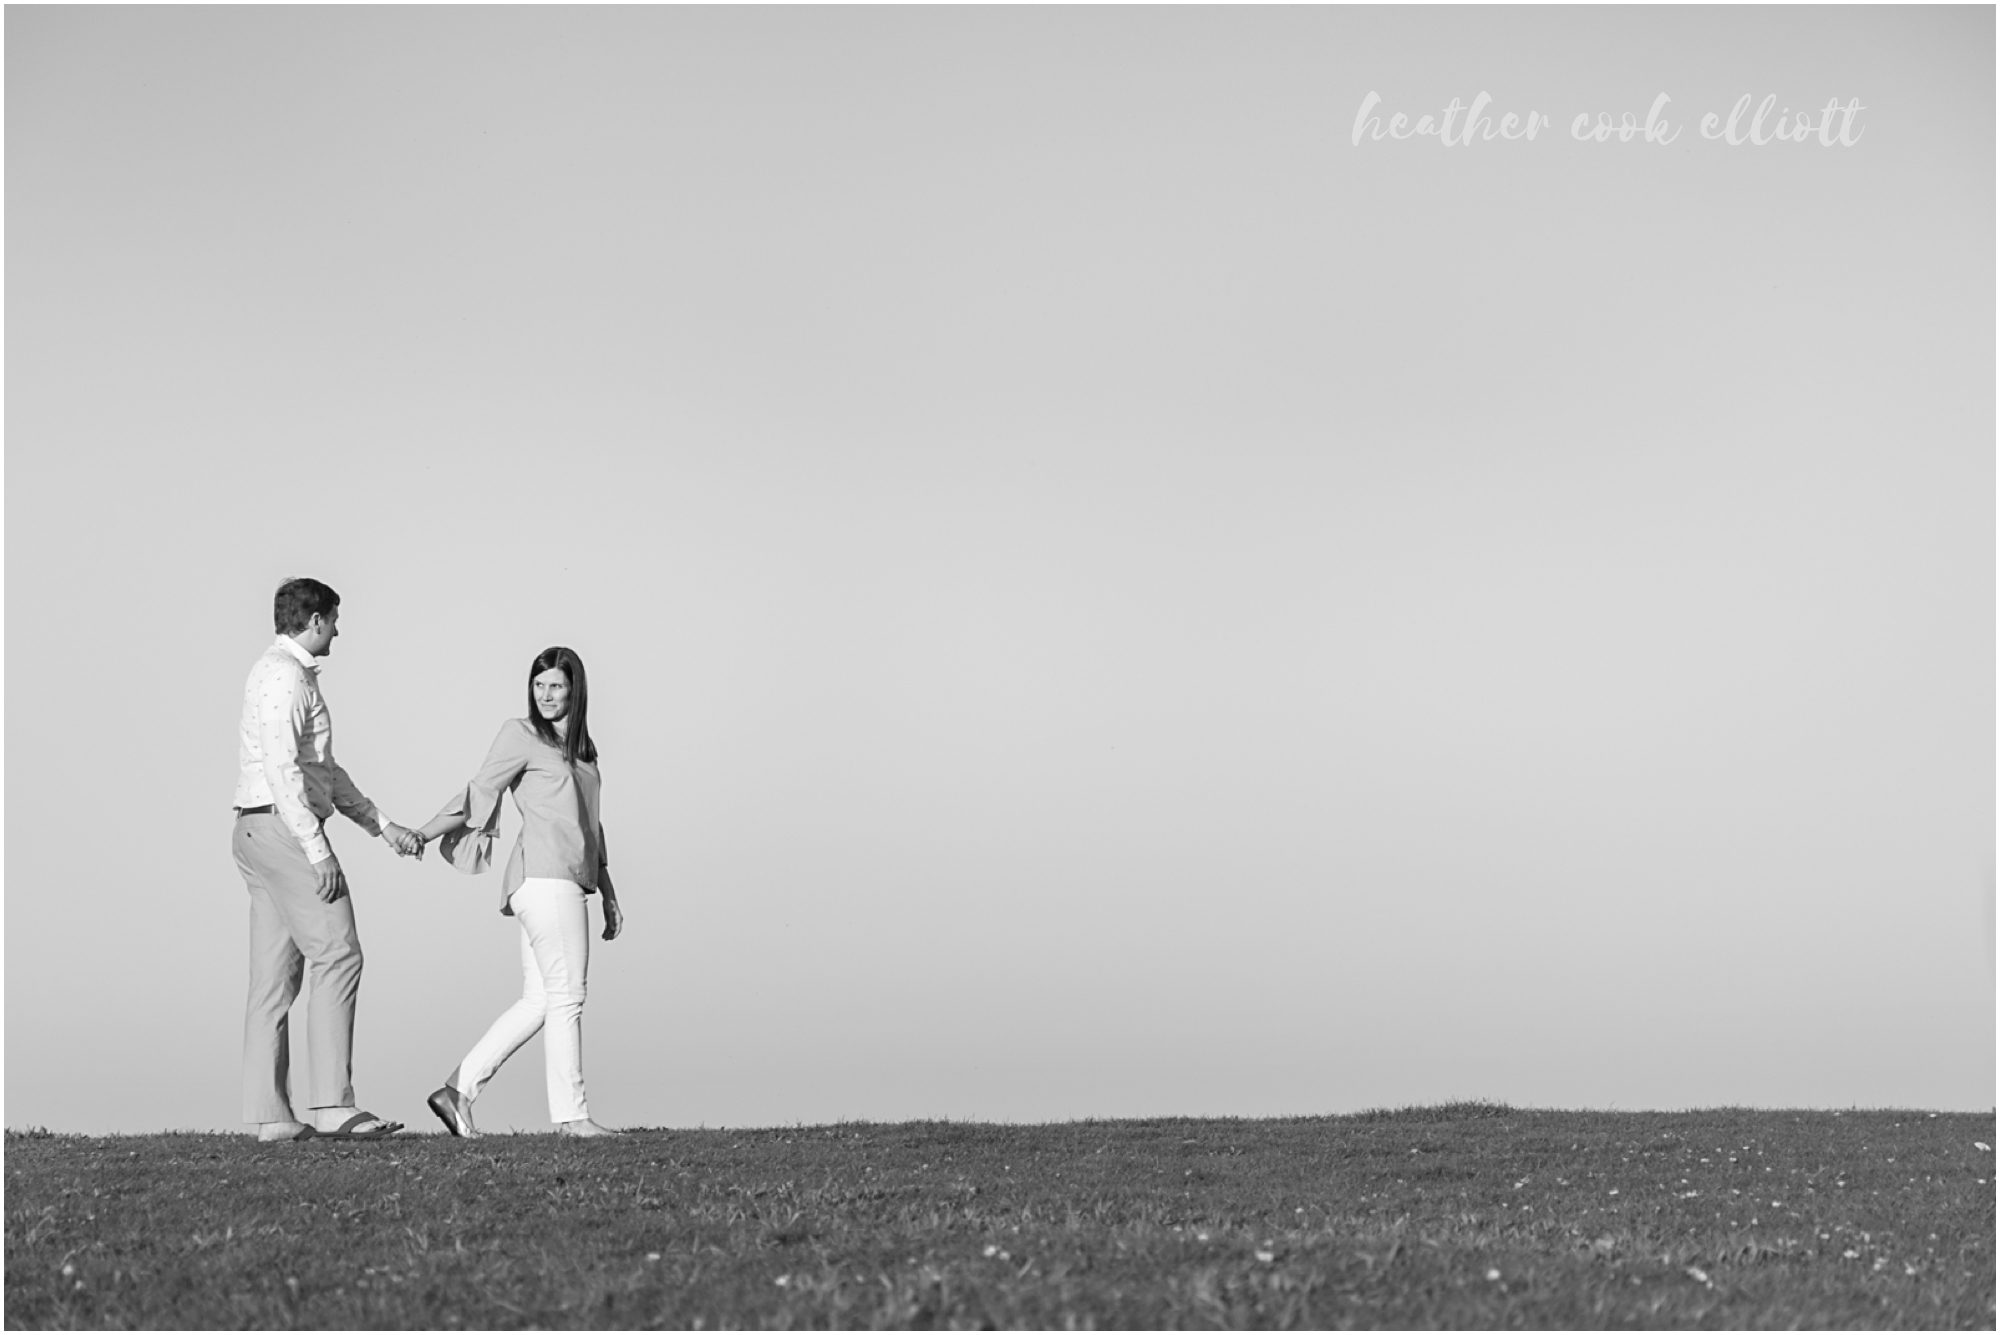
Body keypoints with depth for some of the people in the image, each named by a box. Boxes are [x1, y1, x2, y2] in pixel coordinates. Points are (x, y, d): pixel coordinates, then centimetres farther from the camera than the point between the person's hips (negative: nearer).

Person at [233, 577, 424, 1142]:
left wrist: (384, 826, 26)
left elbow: (325, 773, 27)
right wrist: (317, 850, -23)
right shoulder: (284, 675, -10)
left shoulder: (289, 675, 23)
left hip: (260, 837, 11)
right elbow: (282, 769, -20)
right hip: (283, 827, -11)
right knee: (337, 957, -12)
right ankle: (331, 1104, -17)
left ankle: (270, 1115, 4)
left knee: (276, 976, 6)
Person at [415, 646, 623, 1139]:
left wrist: (608, 893, 24)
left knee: (538, 1002, 4)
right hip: (544, 876, -8)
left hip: (568, 881, 8)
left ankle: (457, 1090, 4)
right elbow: (479, 793, -2)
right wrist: (422, 835, -12)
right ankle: (571, 1113, -4)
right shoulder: (521, 735, 2)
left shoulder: (581, 748, 23)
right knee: (565, 995, -7)